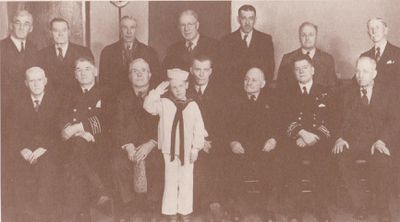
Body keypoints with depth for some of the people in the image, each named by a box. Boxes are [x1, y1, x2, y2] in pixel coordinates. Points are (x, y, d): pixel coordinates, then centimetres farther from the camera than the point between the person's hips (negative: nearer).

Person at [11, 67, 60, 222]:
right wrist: (23, 149, -9)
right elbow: (15, 132, 8)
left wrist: (43, 148, -11)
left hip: (47, 153, -1)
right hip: (25, 154, 1)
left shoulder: (56, 102, 7)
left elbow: (59, 132, 1)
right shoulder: (19, 103, 13)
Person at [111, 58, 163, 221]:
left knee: (157, 163, -32)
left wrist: (150, 145, -17)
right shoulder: (123, 97, 15)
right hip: (129, 145, 2)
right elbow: (118, 126, 5)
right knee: (118, 164, -28)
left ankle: (151, 205, -14)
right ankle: (129, 204, -9)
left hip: (153, 145, -2)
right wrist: (128, 146, -13)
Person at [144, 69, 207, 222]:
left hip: (187, 150, 1)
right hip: (170, 149, -1)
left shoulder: (192, 106, 0)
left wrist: (196, 148, -5)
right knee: (171, 182, 6)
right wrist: (157, 91, -16)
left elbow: (199, 128, 0)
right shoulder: (164, 103, -1)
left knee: (186, 182, 8)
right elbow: (148, 106, -16)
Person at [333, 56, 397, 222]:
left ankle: (382, 207, -14)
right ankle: (360, 203, -14)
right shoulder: (350, 94, 16)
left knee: (381, 160, -35)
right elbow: (345, 120, 9)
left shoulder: (388, 93, 8)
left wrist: (381, 141, -20)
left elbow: (392, 122, -2)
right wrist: (340, 138, -13)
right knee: (341, 156, -30)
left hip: (379, 143, -2)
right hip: (355, 142, 2)